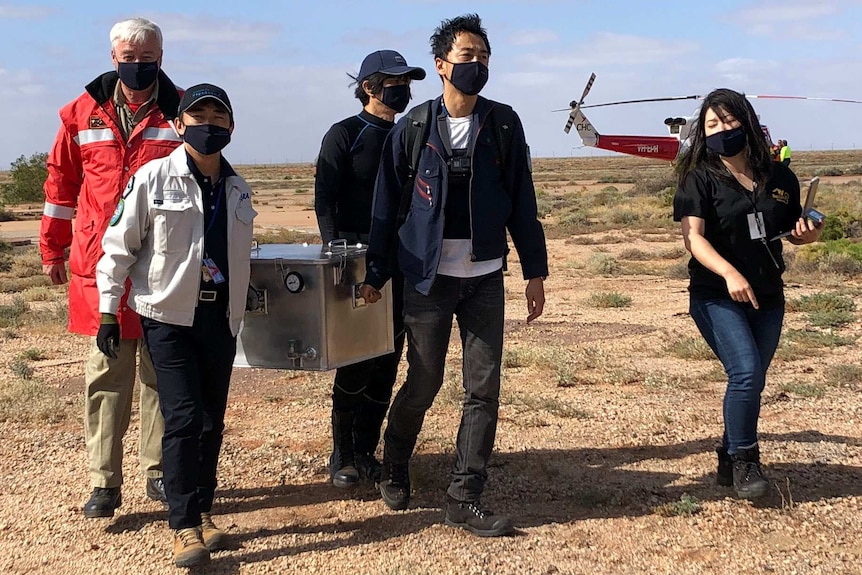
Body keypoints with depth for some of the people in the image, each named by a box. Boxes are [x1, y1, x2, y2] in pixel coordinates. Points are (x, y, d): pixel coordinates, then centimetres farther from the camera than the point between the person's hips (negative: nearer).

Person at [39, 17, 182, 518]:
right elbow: (62, 182, 14)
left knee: (161, 373, 8)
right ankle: (104, 482, 9)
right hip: (100, 265, 1)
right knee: (106, 373, 3)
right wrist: (52, 248, 16)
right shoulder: (84, 113, 6)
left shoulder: (181, 113, 2)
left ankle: (159, 472, 20)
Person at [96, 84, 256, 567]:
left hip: (221, 318, 5)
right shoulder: (154, 178, -5)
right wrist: (108, 311, -5)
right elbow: (119, 246, -3)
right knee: (183, 418, -10)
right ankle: (186, 526, -2)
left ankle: (203, 510, 22)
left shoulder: (238, 188, 9)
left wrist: (241, 306, 19)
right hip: (169, 315, -4)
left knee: (212, 419, 8)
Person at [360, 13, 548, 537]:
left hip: (486, 278, 2)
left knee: (484, 388, 0)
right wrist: (375, 274, 3)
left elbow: (521, 201, 5)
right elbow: (388, 204, 3)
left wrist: (535, 271, 3)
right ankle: (396, 467, 33)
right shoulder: (414, 127, -1)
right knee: (424, 383, 5)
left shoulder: (503, 124, 3)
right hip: (429, 277, -2)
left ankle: (465, 500, 8)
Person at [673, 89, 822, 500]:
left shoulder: (779, 177, 4)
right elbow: (693, 237, -18)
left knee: (751, 382, 11)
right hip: (716, 298, -4)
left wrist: (807, 233, -7)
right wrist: (729, 273, -33)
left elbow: (794, 230, 17)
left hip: (767, 299, 4)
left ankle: (729, 461, 28)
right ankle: (744, 459, -2)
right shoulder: (700, 179, -7)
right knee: (746, 372, -19)